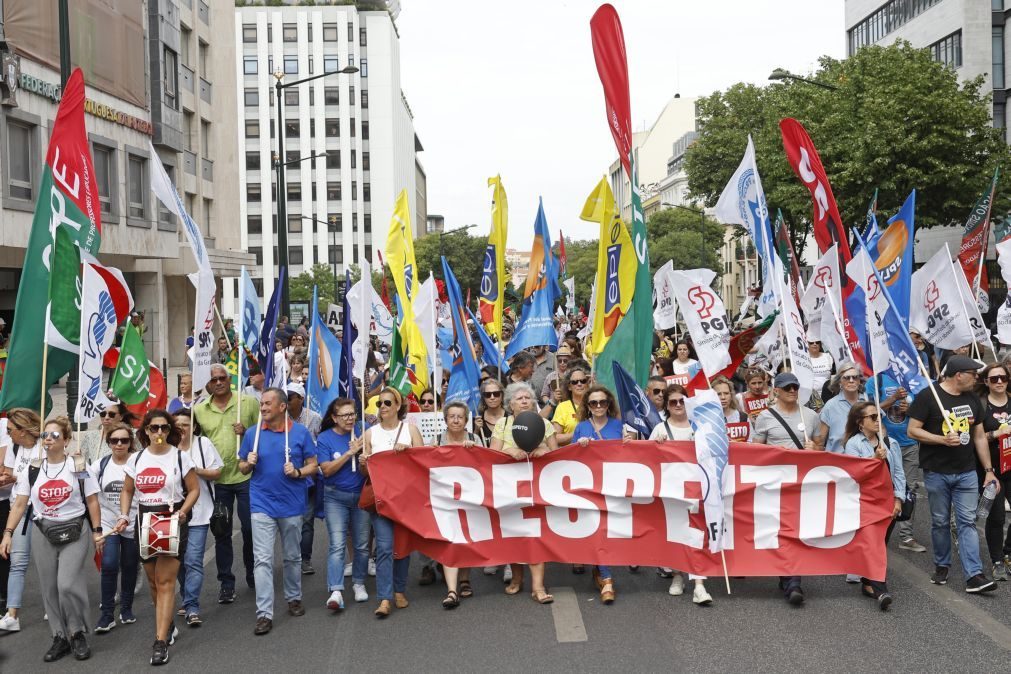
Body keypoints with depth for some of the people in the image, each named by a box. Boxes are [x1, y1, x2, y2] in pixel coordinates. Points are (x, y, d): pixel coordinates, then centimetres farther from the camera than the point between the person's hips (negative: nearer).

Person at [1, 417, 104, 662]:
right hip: (42, 534, 4)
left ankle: (78, 634, 6)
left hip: (75, 532, -3)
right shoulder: (31, 470, 4)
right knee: (49, 589, 6)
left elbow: (92, 501, 1)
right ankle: (60, 637, 19)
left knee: (68, 585, -13)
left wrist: (97, 531, -3)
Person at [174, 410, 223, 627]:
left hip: (198, 513, -3)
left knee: (193, 560, -8)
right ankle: (188, 599, 28)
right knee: (179, 559, 11)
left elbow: (217, 472, 0)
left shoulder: (203, 444, 0)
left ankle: (191, 608, -7)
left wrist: (195, 470, -14)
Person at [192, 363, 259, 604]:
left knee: (250, 528, 7)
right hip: (216, 478, 2)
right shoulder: (199, 410, 5)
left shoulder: (249, 402, -3)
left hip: (246, 475, -2)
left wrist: (248, 432, -16)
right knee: (221, 531, 7)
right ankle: (225, 582, 17)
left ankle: (253, 575, 27)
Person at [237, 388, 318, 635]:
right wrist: (249, 464, -12)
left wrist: (298, 472, -18)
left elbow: (312, 465, 1)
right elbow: (242, 468, 10)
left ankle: (294, 598, 36)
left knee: (292, 557, 16)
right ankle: (264, 614, -6)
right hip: (262, 505, 0)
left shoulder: (300, 432, -3)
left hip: (292, 505, 0)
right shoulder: (253, 434, 1)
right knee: (263, 559, -7)